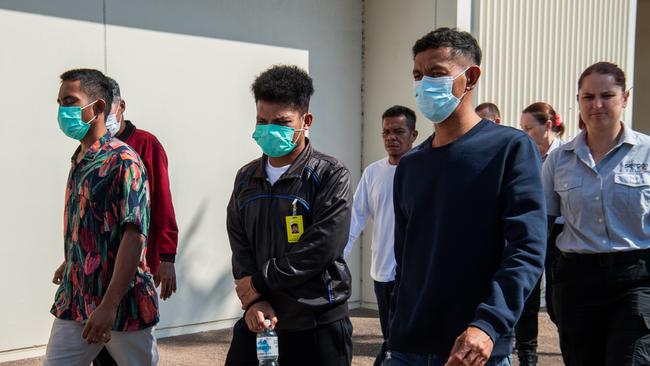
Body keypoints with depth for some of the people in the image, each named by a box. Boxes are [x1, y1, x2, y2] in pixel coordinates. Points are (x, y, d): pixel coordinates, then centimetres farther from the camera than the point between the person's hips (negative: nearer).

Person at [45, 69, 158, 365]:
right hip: (74, 301, 7)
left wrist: (109, 306, -26)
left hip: (121, 303, -7)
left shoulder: (122, 161, -15)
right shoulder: (78, 160, 10)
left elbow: (134, 235, -22)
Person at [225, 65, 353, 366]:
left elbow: (319, 250, -16)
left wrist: (259, 282, -10)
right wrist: (254, 300, -11)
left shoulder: (330, 176, -7)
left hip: (318, 328, -4)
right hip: (257, 321, 4)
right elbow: (240, 248, 5)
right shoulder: (246, 178, 10)